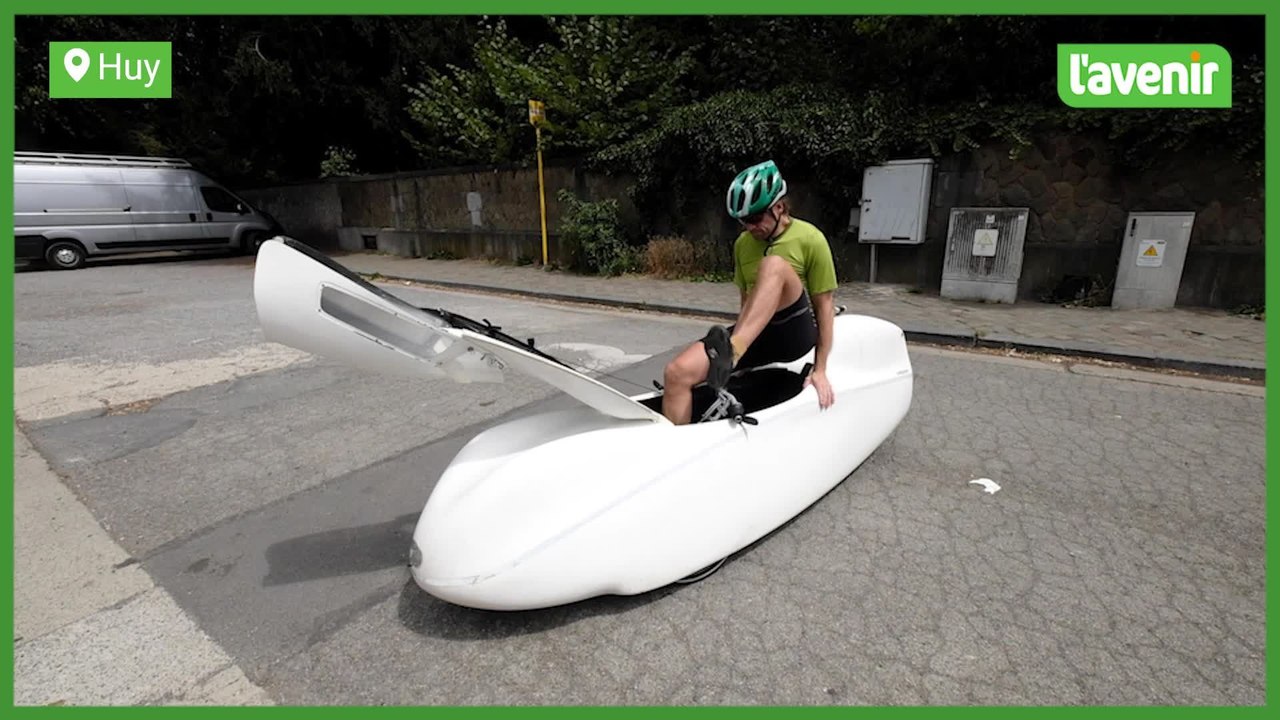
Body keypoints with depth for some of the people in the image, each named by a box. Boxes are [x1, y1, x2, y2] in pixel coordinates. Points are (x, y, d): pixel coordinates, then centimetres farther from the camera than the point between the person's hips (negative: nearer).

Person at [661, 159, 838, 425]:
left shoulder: (810, 239, -5)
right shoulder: (742, 244, 11)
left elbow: (825, 306, -4)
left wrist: (820, 370, -6)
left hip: (796, 332, -4)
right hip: (753, 334, 5)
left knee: (773, 265, -34)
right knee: (677, 372, -22)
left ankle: (730, 352, -49)